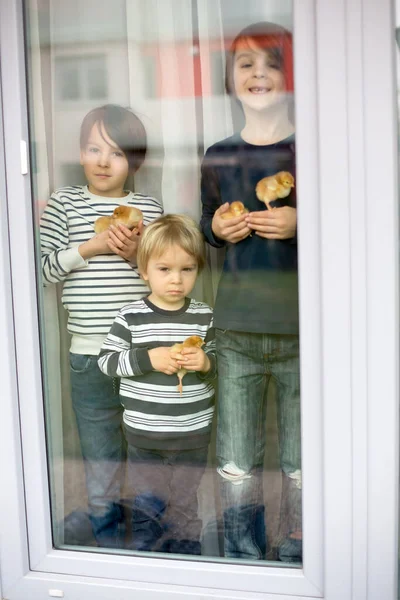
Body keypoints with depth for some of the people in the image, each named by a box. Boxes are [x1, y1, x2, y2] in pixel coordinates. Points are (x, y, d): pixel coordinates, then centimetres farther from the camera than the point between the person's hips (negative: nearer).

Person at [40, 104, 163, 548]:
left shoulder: (149, 208, 3)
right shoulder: (64, 203, 3)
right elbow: (45, 269, -2)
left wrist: (136, 254, -13)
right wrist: (89, 248, -13)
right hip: (89, 355, 0)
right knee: (100, 454, 12)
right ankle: (108, 542, 31)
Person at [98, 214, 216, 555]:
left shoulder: (204, 316, -2)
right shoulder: (132, 316, -7)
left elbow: (220, 361, 8)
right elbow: (106, 360, -5)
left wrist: (206, 363, -15)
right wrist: (148, 358, -18)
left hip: (194, 438, 1)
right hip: (145, 437, -1)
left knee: (185, 508, 16)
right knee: (148, 509, 12)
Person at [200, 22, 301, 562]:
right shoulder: (218, 157, 8)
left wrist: (300, 223, -14)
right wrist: (218, 228, -2)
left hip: (301, 332, -2)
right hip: (236, 331, 3)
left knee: (302, 463, 8)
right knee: (236, 462, 12)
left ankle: (297, 560, 29)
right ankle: (242, 560, 31)